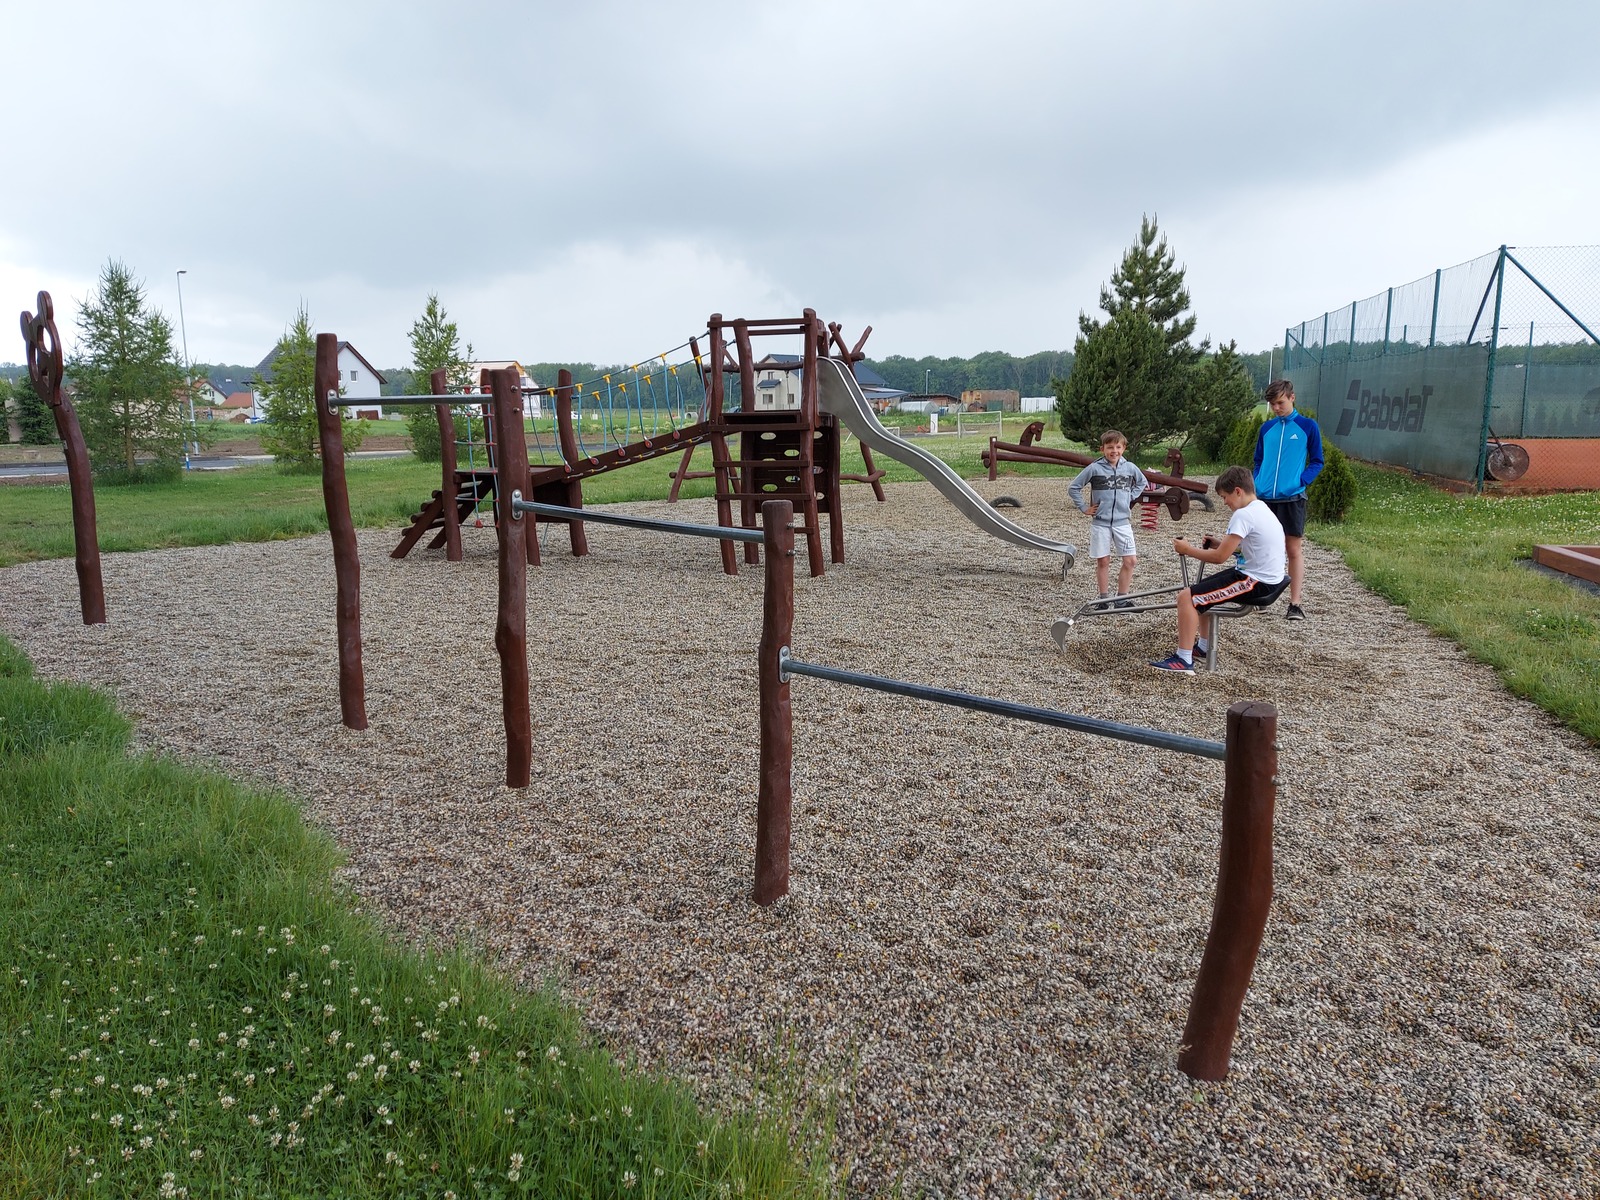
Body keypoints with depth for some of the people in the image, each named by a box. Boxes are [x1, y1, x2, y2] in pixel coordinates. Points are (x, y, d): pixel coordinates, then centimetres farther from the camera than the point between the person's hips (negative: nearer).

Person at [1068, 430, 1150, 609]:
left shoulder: (1130, 467, 3)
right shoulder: (1094, 468, -6)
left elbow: (1142, 483, 24)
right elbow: (1073, 488, 1)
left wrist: (1131, 498, 12)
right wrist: (1084, 508, -1)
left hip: (1122, 521, 2)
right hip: (1100, 522, -2)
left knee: (1130, 560, -3)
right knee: (1103, 561, 4)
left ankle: (1122, 599, 10)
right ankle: (1104, 599, 16)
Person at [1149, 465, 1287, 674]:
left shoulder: (1243, 514, -19)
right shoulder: (1262, 509, 12)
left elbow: (1220, 557, -19)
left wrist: (1187, 549, -6)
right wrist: (1222, 543, 11)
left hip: (1257, 583, -11)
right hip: (1269, 578, 11)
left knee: (1186, 597, -14)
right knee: (1203, 585, 27)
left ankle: (1184, 660, -14)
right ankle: (1203, 645, 35)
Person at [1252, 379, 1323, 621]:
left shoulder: (1308, 426, 0)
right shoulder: (1266, 428, 10)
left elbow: (1317, 461, 2)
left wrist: (1301, 482, -12)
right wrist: (1256, 484, 3)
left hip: (1292, 498, -3)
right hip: (1264, 498, 3)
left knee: (1294, 550, 0)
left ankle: (1295, 604, 2)